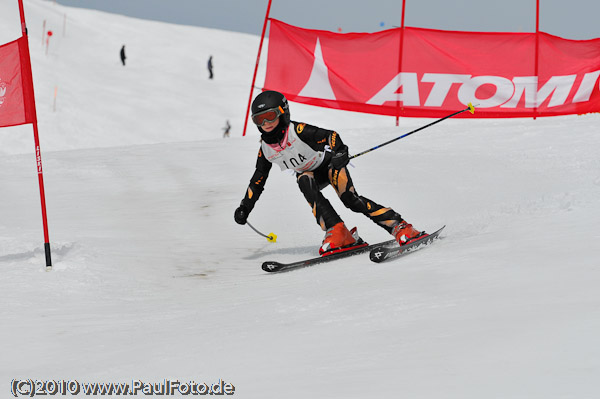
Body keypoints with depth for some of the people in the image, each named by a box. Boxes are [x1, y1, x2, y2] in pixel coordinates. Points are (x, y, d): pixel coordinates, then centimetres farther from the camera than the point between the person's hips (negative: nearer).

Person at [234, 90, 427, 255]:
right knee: (304, 181, -31)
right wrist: (245, 207, 0)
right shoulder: (265, 148, -10)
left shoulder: (298, 131, -27)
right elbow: (258, 179, 4)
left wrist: (339, 151, -56)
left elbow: (330, 136, -35)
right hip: (310, 173, 5)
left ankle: (401, 227, -26)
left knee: (350, 200, -26)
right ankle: (337, 232, -36)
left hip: (329, 164, -5)